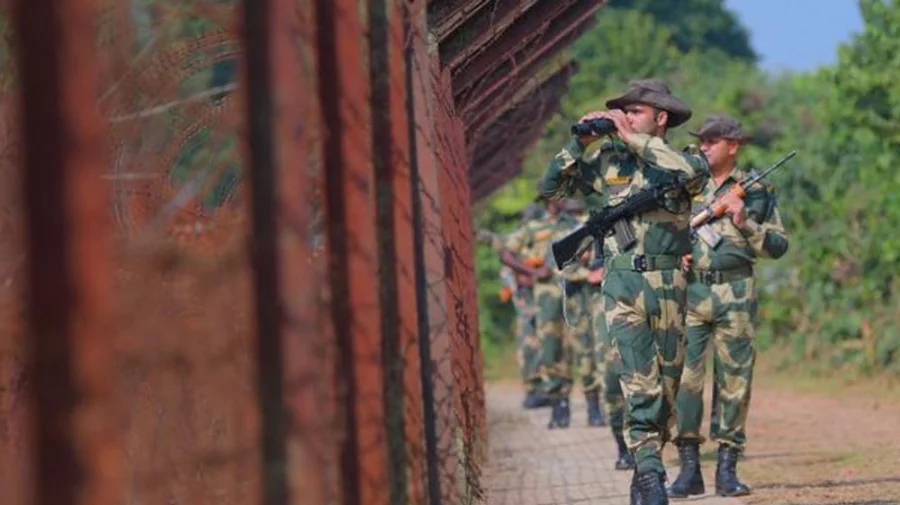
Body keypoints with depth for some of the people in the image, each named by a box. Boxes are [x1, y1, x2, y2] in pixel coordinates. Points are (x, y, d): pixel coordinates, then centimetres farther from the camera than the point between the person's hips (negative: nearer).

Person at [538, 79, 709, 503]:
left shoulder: (679, 157, 4)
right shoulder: (608, 161, 9)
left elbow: (694, 171, -22)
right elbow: (552, 186, 12)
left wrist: (634, 139, -18)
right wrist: (579, 144, -1)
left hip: (670, 284, 1)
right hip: (623, 281, -1)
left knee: (668, 380, 7)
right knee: (640, 382, -13)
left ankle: (649, 465, 19)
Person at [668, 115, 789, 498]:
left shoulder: (756, 190, 8)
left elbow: (778, 247, 4)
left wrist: (744, 221, -10)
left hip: (735, 293, -1)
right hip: (689, 290, 1)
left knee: (735, 380, 0)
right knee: (684, 376, -7)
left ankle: (727, 468, 6)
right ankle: (690, 468, -3)